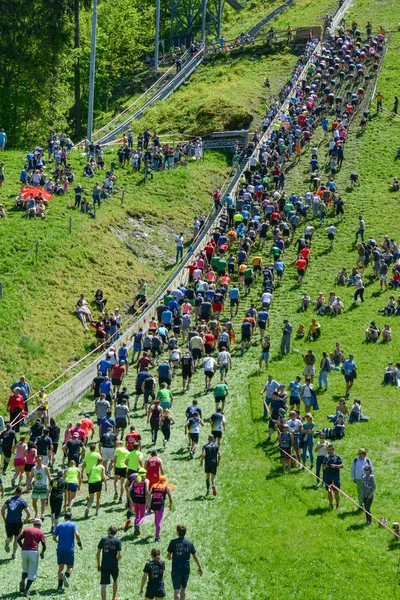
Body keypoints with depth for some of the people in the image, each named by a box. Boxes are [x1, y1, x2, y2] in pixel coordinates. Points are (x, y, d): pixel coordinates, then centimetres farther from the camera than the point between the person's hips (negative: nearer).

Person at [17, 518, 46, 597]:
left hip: (24, 551, 3)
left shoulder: (26, 530, 14)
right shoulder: (40, 532, 5)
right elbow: (44, 545, 1)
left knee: (25, 569, 24)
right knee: (32, 573, 5)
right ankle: (26, 590, -6)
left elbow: (18, 539, 8)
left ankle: (23, 580, -6)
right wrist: (42, 553, 19)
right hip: (34, 552, -3)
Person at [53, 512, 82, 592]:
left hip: (60, 549, 2)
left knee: (60, 567, 10)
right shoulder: (73, 525, 2)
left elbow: (54, 537, 8)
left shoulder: (59, 525, 10)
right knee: (70, 567, 8)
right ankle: (66, 575, -26)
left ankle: (60, 586, -1)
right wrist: (80, 544, 0)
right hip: (69, 549, -2)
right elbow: (77, 535, -13)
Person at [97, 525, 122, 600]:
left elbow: (98, 553, 0)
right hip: (114, 566, 1)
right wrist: (116, 562, 9)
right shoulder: (117, 541, -3)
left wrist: (98, 564, 10)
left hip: (104, 565, -1)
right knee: (115, 580, 28)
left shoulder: (103, 539, 0)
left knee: (103, 585, -2)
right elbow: (120, 555, -10)